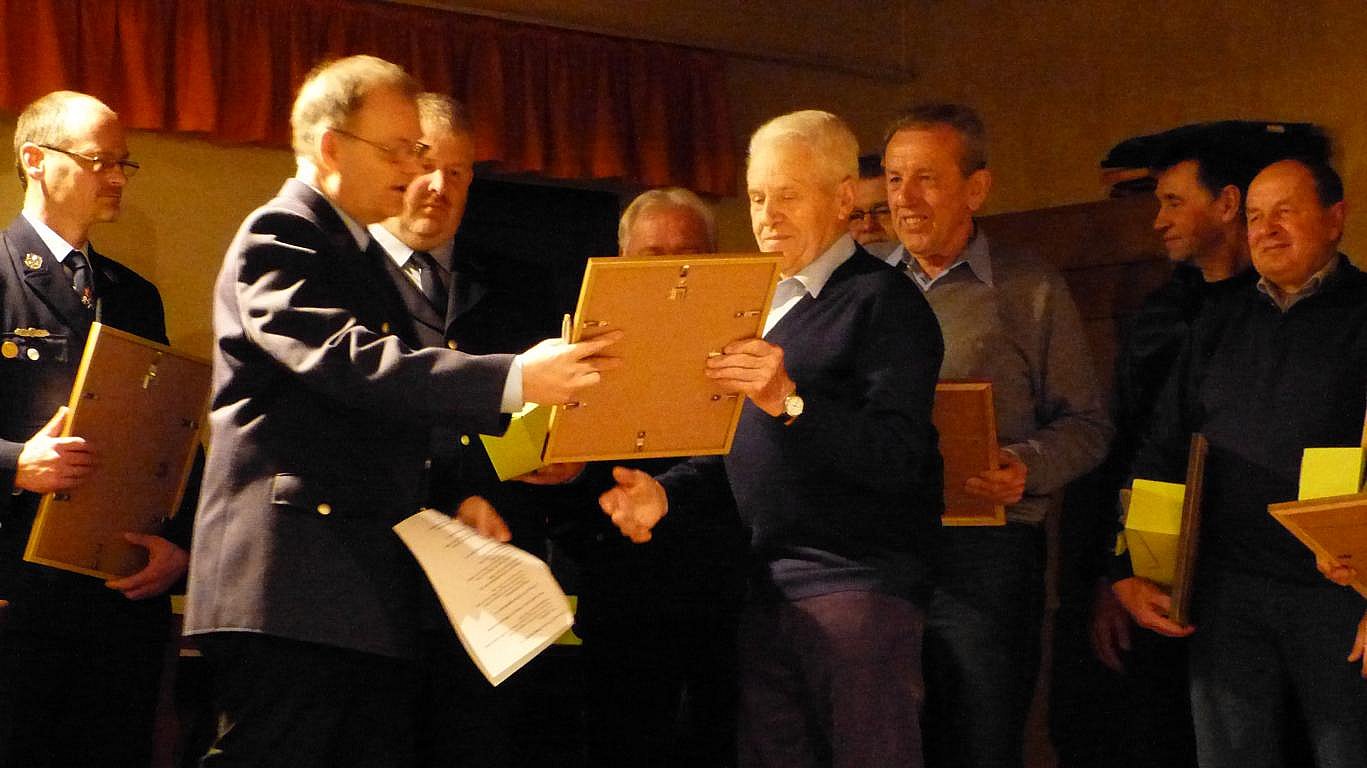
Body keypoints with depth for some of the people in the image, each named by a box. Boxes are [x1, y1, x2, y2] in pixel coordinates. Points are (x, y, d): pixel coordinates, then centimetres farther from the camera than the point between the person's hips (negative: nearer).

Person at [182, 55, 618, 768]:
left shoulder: (364, 253, 24)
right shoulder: (279, 236, -6)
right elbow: (350, 360, -24)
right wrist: (514, 379, -32)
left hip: (371, 595, 9)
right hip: (292, 585, -9)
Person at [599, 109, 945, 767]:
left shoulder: (884, 301, -8)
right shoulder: (764, 304, 17)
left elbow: (899, 457, -19)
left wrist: (791, 401, -30)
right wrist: (667, 493, 3)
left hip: (856, 583, -8)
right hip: (768, 584, 8)